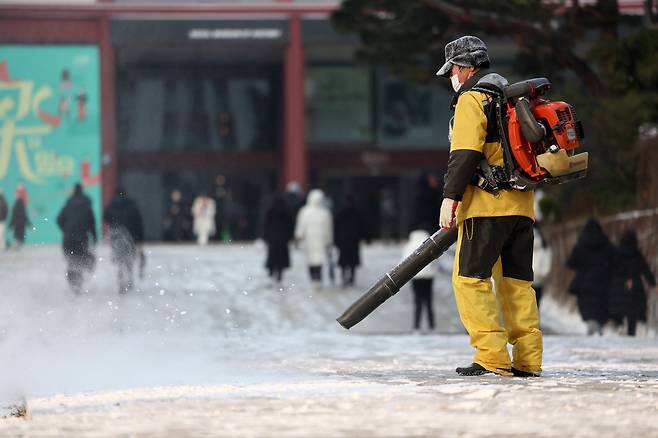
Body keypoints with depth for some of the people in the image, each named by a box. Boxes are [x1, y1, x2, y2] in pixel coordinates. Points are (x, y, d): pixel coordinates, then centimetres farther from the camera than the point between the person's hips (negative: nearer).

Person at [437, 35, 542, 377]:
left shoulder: (471, 99, -5)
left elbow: (465, 153, -16)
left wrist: (451, 197, -16)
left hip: (489, 204, -8)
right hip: (522, 206, 8)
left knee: (469, 278, -6)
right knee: (517, 281, 9)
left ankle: (492, 357, -14)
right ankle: (528, 360, 5)